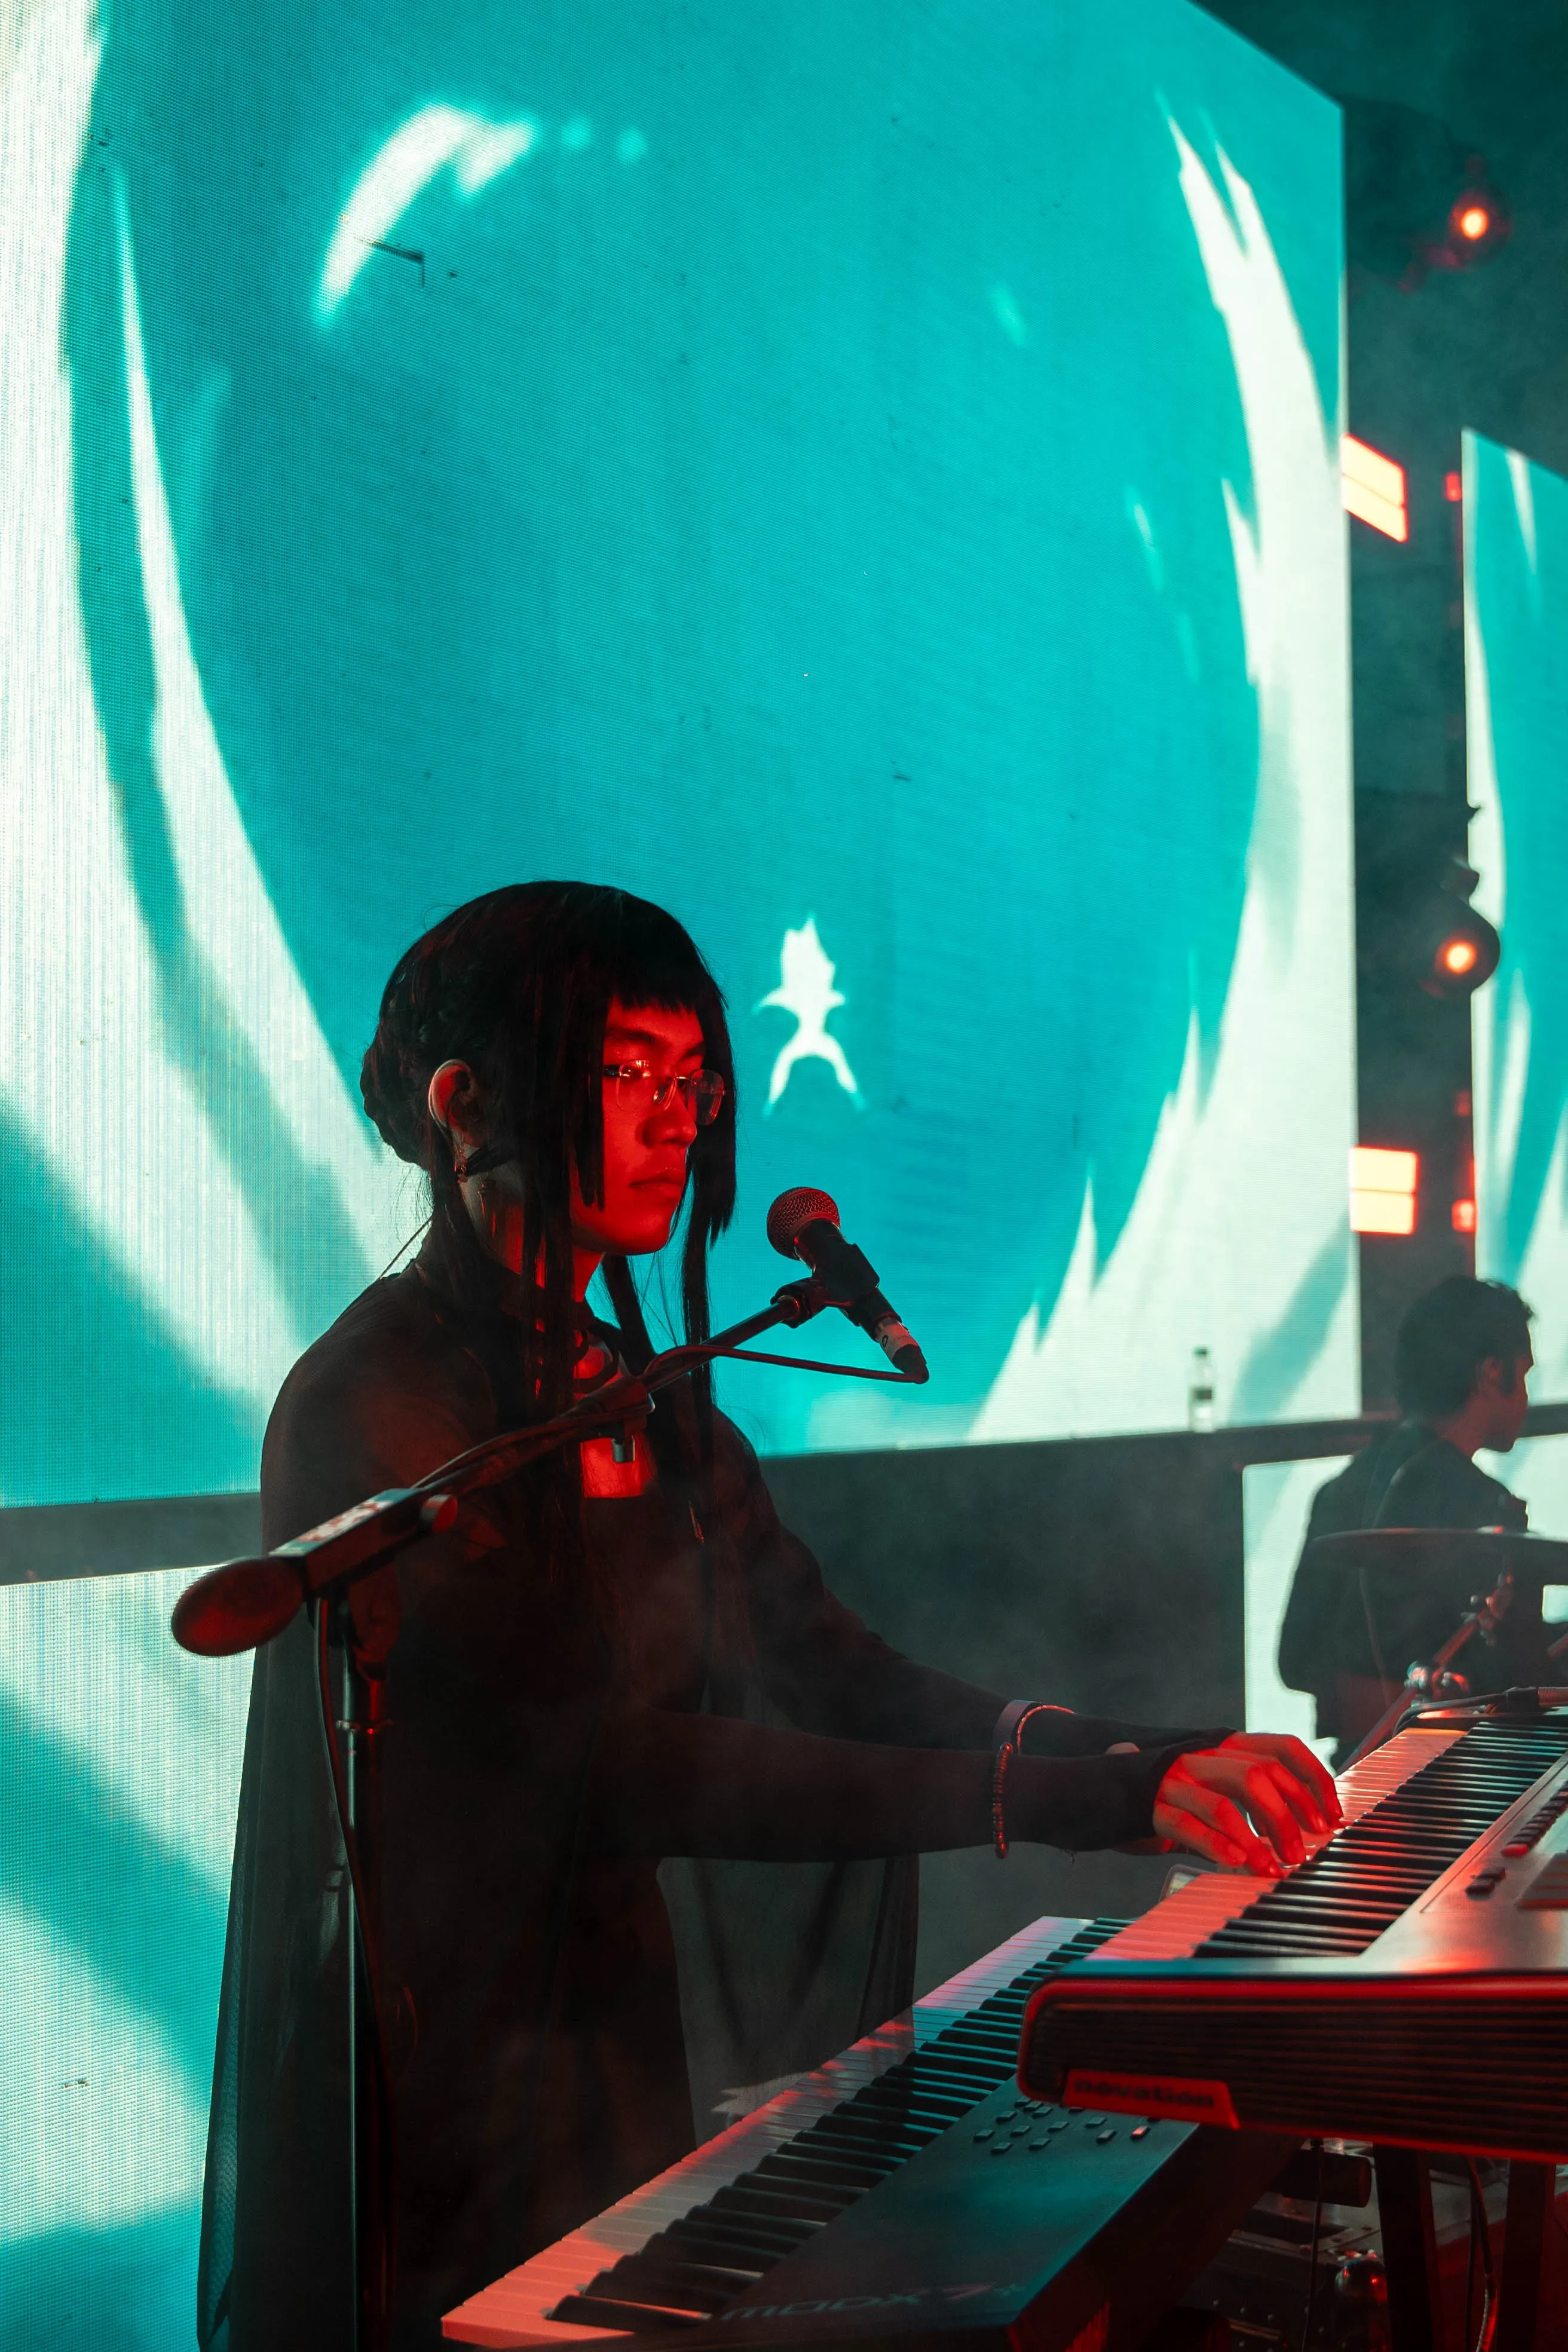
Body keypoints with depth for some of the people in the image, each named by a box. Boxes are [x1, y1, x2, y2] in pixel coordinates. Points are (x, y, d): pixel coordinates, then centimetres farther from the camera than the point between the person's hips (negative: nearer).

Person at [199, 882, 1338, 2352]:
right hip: (448, 2162, -7)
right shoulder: (376, 1409, -14)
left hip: (634, 2079, 7)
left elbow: (852, 1684, 7)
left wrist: (1150, 1760, -9)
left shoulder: (647, 1403, 13)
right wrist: (1069, 1793, -27)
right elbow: (608, 1767, -23)